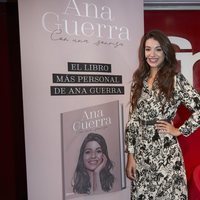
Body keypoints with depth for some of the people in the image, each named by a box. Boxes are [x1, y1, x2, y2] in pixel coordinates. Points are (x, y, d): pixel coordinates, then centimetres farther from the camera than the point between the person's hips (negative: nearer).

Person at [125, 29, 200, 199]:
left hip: (165, 153, -4)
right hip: (141, 154, 4)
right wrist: (130, 155, 2)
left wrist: (179, 131, -6)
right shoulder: (139, 80, 6)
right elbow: (133, 120, 5)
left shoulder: (175, 79, -7)